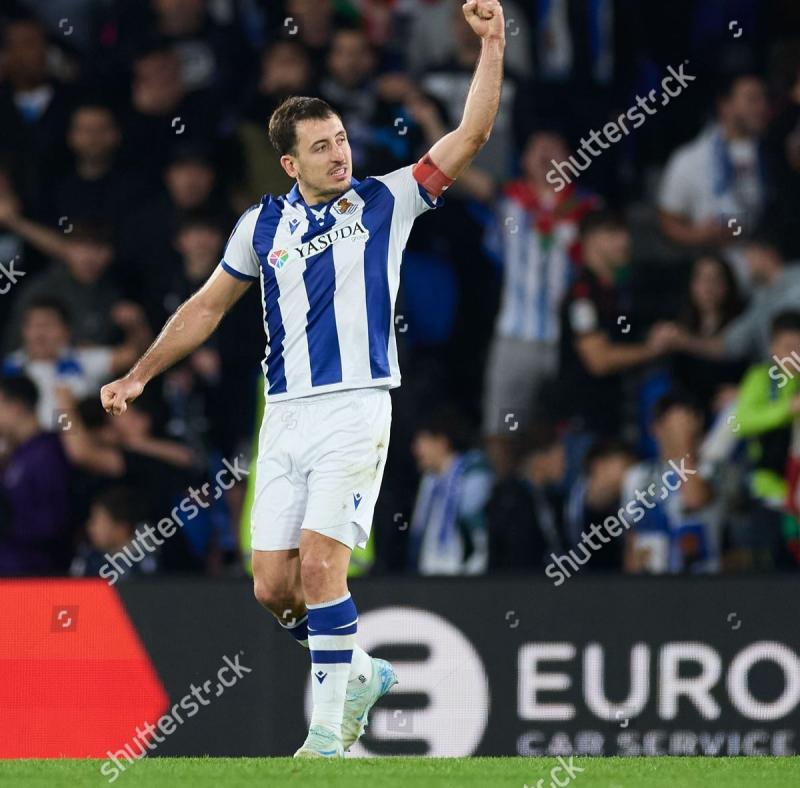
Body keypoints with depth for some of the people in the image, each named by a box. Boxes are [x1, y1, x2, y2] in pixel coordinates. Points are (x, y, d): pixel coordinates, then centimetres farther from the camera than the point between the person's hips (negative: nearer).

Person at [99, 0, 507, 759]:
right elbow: (207, 306, 20)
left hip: (356, 411, -4)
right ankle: (356, 672, 25)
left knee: (319, 564, -17)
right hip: (285, 414, 4)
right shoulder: (263, 225, 11)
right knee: (272, 586, 0)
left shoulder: (386, 201, 3)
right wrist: (139, 374, 17)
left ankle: (328, 728, -9)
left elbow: (470, 135, -4)